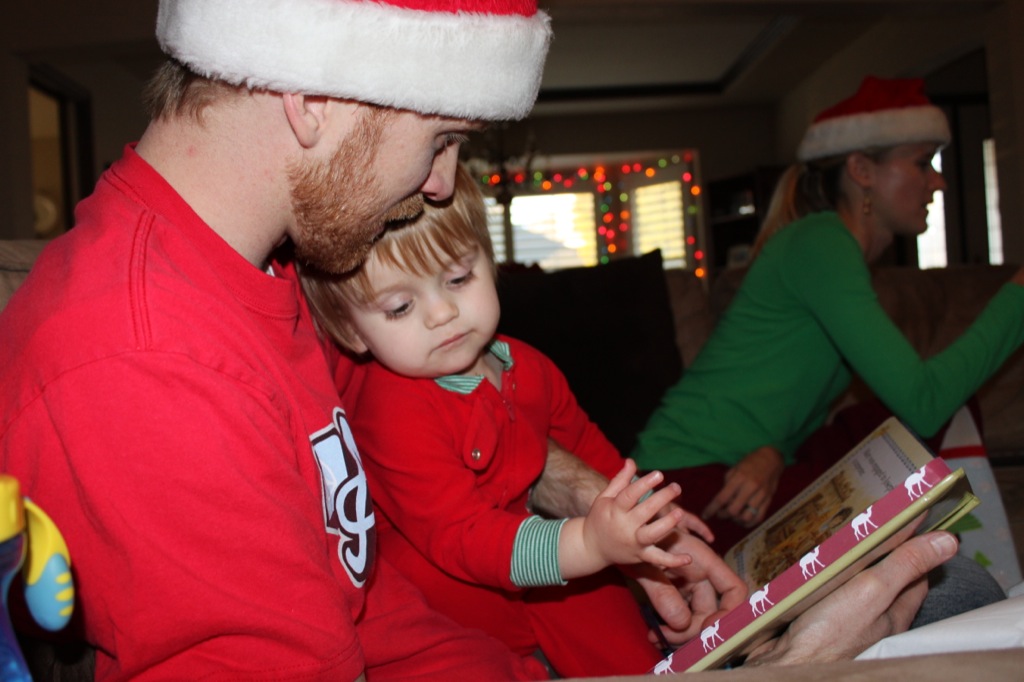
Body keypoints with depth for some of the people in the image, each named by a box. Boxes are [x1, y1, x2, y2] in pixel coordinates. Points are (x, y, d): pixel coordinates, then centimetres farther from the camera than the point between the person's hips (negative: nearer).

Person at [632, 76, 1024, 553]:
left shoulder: (847, 255, 16)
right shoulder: (819, 242, -15)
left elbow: (795, 402, 12)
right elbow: (923, 401, -22)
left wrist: (772, 454, -11)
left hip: (750, 467, 9)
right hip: (688, 481, -9)